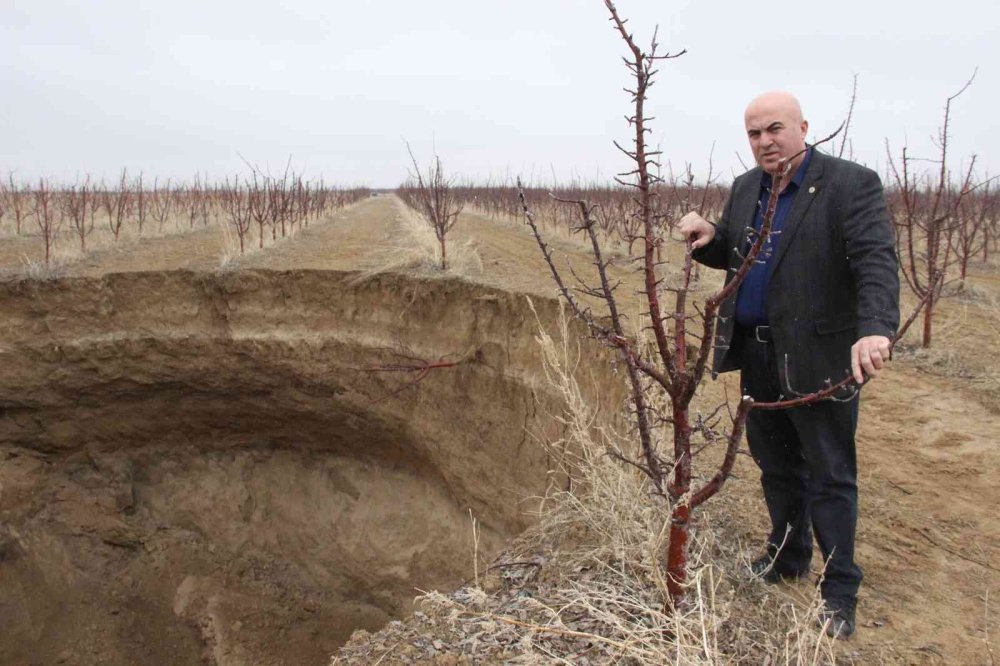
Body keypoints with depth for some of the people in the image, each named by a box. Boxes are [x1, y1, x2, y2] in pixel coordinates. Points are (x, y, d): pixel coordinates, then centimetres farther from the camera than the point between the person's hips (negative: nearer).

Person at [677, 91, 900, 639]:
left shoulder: (851, 184, -12)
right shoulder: (744, 189, 10)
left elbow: (876, 262, -22)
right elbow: (731, 256, 19)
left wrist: (875, 329, -39)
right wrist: (709, 237, -5)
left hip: (818, 359, -6)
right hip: (757, 354, 7)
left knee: (829, 477, 4)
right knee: (775, 465, 19)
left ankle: (838, 592, 17)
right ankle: (787, 557, 38)